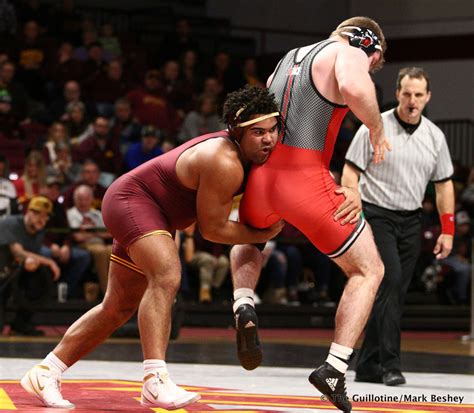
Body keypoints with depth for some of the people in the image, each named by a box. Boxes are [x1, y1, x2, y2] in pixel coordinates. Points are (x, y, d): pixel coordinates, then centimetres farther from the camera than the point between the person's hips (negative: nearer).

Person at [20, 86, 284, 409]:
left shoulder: (252, 150, -2)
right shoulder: (224, 163, -30)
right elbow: (212, 228, -21)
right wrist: (263, 235, -11)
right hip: (132, 199, -11)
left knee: (119, 308, 14)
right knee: (166, 276, -32)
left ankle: (45, 372, 24)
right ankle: (155, 381, -41)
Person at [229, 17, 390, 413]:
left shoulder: (289, 58, 26)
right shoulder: (349, 53, 3)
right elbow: (354, 88, -21)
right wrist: (377, 129, -3)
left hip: (259, 175, 6)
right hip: (305, 180, -6)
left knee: (247, 239, 38)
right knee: (369, 270, 12)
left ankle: (244, 308, 9)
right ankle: (334, 369, 0)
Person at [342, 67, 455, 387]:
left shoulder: (435, 136, 7)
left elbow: (444, 184, 14)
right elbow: (351, 173, -6)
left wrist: (448, 230, 8)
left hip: (411, 221, 5)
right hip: (377, 215, -5)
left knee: (395, 294, 3)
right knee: (390, 278, -21)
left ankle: (368, 366, 11)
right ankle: (390, 364, -20)